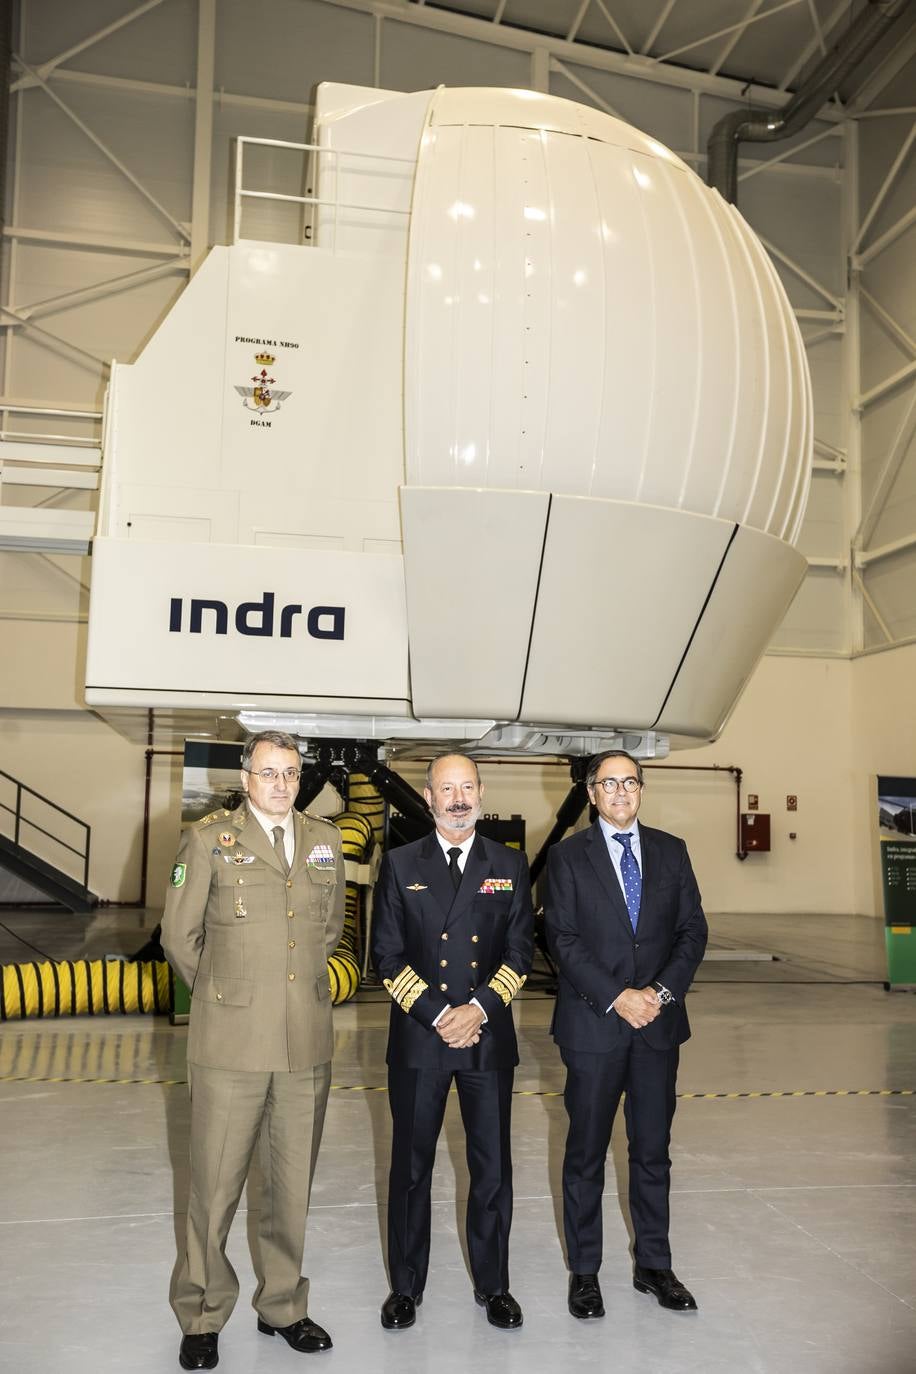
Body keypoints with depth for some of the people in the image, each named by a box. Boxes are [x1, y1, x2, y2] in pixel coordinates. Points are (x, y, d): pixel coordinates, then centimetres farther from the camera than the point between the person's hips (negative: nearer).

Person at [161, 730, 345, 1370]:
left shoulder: (325, 840, 9)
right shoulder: (208, 838, -2)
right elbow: (179, 935, 2)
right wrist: (223, 992, 9)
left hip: (307, 1043, 4)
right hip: (232, 1041, -3)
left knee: (293, 1185, 13)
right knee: (216, 1185, 5)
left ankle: (282, 1306, 31)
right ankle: (202, 1318, 24)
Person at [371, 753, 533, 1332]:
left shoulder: (510, 865, 4)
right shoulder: (401, 865, 1)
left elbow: (520, 951, 1)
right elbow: (387, 954, -2)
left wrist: (478, 1008, -12)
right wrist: (438, 1015, -11)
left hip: (489, 1039, 1)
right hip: (418, 1039, 0)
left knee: (493, 1166, 9)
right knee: (411, 1165, 10)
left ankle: (494, 1284, 27)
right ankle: (407, 1285, 27)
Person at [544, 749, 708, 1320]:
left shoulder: (671, 850, 6)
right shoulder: (568, 856, -3)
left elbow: (693, 930, 3)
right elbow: (563, 940, -8)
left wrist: (663, 991, -11)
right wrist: (617, 997, -16)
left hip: (658, 1022, 3)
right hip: (593, 1023, -2)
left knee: (653, 1150, 12)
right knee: (586, 1153, 8)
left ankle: (655, 1266, 27)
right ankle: (584, 1272, 21)